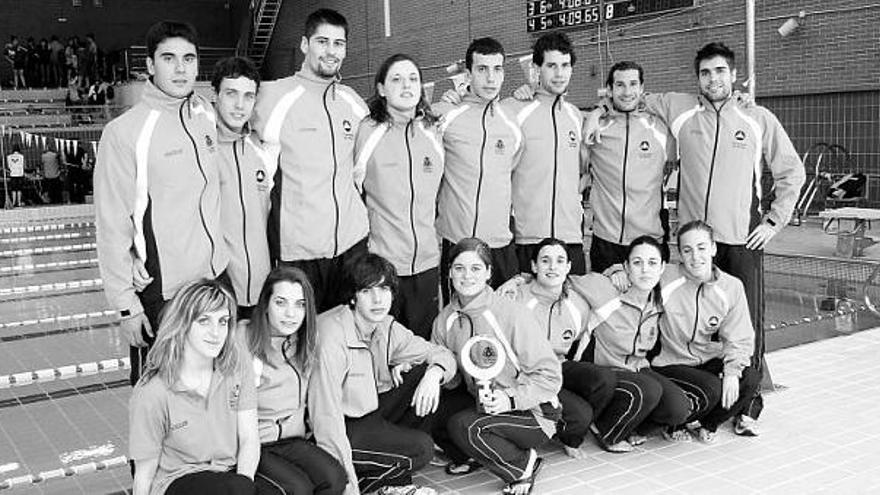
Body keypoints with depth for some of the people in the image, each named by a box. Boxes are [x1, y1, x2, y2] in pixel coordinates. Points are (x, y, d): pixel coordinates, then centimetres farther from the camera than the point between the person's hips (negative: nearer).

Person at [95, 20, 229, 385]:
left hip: (216, 278, 6)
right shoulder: (124, 132, -13)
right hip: (160, 293, -5)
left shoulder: (207, 115, 4)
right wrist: (126, 304, -13)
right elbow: (112, 225, -12)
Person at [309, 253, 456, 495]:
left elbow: (442, 354, 7)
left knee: (425, 373, -7)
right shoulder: (332, 335, -25)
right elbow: (326, 413, -27)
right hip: (345, 427, -8)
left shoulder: (386, 327, -1)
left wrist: (434, 373, -18)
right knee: (421, 449, -21)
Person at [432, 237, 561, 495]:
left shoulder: (513, 314, -18)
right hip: (481, 406, 6)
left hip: (532, 414, -6)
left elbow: (550, 376, -15)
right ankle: (464, 456, 9)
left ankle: (523, 465, -5)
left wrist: (512, 399, -27)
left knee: (462, 425, -29)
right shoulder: (445, 319, -1)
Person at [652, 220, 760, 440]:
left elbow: (739, 340, -4)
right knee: (711, 388, -30)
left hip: (711, 361, 4)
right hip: (672, 363, -4)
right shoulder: (665, 278, -14)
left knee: (750, 379, -22)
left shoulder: (731, 287, -5)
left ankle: (709, 423, 9)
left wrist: (732, 371, -20)